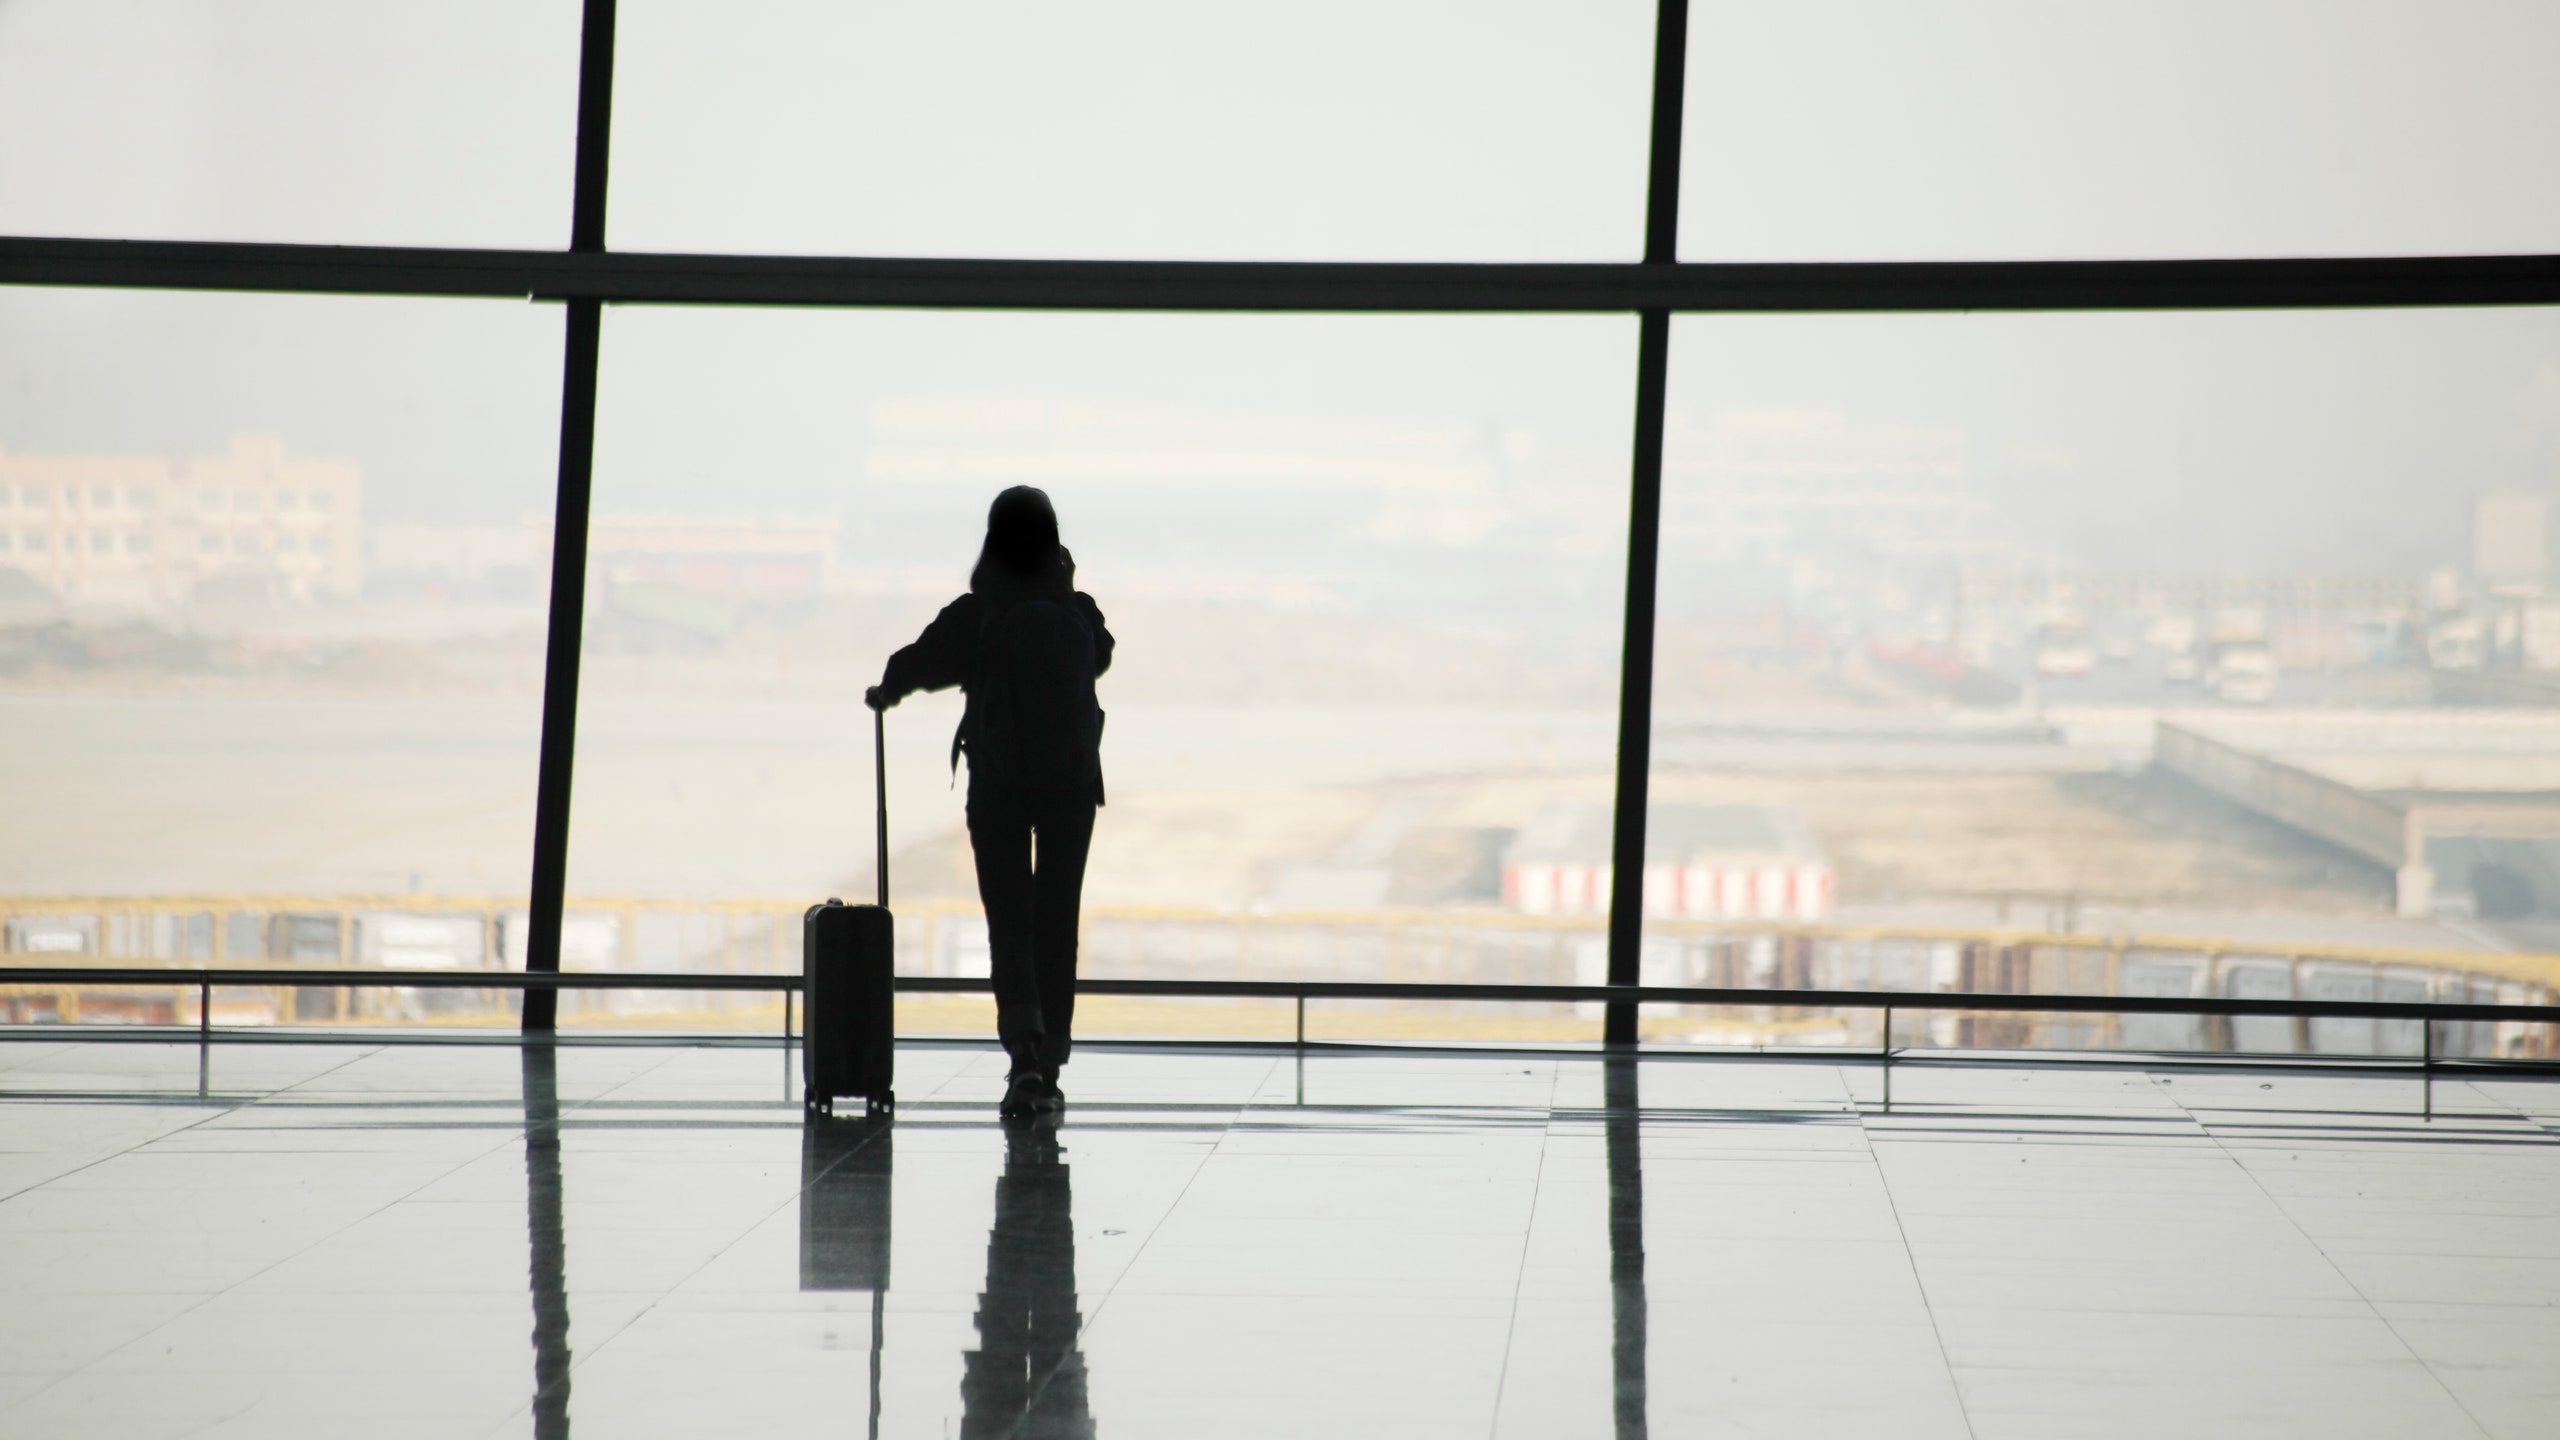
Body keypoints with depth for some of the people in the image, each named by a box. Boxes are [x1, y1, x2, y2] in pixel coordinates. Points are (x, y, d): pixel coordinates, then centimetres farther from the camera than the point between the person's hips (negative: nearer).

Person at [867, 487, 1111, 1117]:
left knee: (1009, 919, 3)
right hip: (1069, 781, 2)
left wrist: (885, 693, 23)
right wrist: (1068, 591, 17)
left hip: (996, 783, -1)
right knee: (1057, 920, 9)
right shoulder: (1079, 615, -5)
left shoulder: (974, 617, -10)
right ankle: (1049, 1068, 11)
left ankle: (1024, 1053, -18)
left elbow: (919, 661, 2)